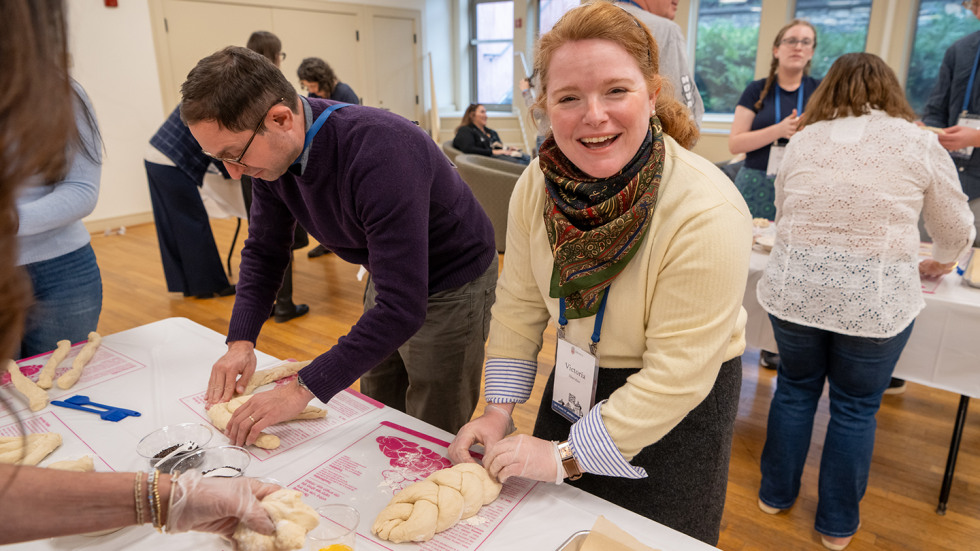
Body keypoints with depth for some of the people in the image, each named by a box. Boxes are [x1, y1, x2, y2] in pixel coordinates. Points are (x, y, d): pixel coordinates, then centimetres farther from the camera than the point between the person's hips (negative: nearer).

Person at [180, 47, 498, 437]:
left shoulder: (381, 153, -37)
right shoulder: (268, 154, -12)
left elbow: (403, 307, -38)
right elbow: (264, 251, 3)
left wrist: (305, 389, -35)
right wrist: (241, 342, -11)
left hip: (451, 287, -7)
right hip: (389, 278, 7)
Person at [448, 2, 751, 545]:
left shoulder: (707, 213, -31)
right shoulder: (536, 185, -14)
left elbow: (677, 374, -27)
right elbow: (519, 305, -3)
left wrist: (566, 456, -22)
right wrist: (497, 412, -5)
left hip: (677, 412, -4)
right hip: (576, 384, 5)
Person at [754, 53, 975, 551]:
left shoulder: (802, 141, 5)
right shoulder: (918, 143, 2)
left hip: (793, 290, 2)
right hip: (876, 301, -1)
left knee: (796, 387, 21)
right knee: (855, 407, 14)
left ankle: (775, 494, 36)